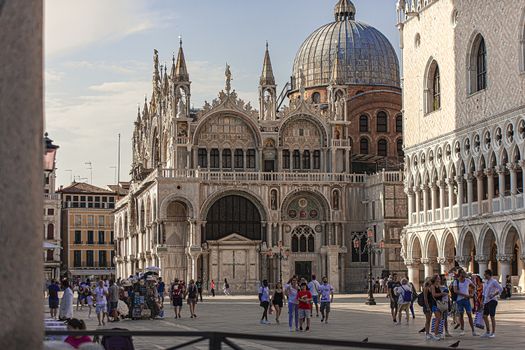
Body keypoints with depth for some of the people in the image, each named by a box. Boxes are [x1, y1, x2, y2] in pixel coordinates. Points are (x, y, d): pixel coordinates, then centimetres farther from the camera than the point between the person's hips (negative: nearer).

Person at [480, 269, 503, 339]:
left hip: (492, 301, -8)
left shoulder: (494, 282, -9)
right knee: (485, 316, 6)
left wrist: (493, 295, -20)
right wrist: (483, 302, 17)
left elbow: (501, 289, -18)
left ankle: (493, 333, 0)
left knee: (492, 317, -6)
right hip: (486, 301, 8)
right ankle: (488, 332, 15)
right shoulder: (486, 282, 15)